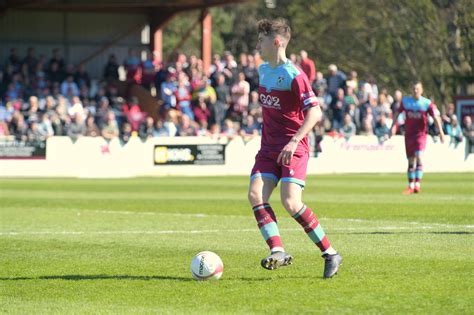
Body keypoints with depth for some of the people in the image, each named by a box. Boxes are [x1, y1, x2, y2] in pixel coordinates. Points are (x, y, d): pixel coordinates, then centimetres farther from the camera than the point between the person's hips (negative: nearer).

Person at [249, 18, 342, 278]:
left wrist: (294, 142, -28)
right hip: (268, 147, 8)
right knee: (255, 194, -14)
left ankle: (330, 254, -6)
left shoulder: (294, 76, -13)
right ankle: (278, 251, -18)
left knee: (290, 202, -19)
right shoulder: (263, 70, 13)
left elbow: (315, 112, -20)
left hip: (293, 149, -8)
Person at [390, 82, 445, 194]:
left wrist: (441, 132, -13)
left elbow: (435, 118, -6)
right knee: (411, 160, 6)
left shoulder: (427, 103, -6)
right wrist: (393, 126, 3)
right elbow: (397, 113, 11)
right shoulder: (405, 101, 1)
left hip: (421, 133, -3)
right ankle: (411, 186, 16)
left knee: (418, 156, -21)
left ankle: (417, 184, -20)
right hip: (409, 133, 3)